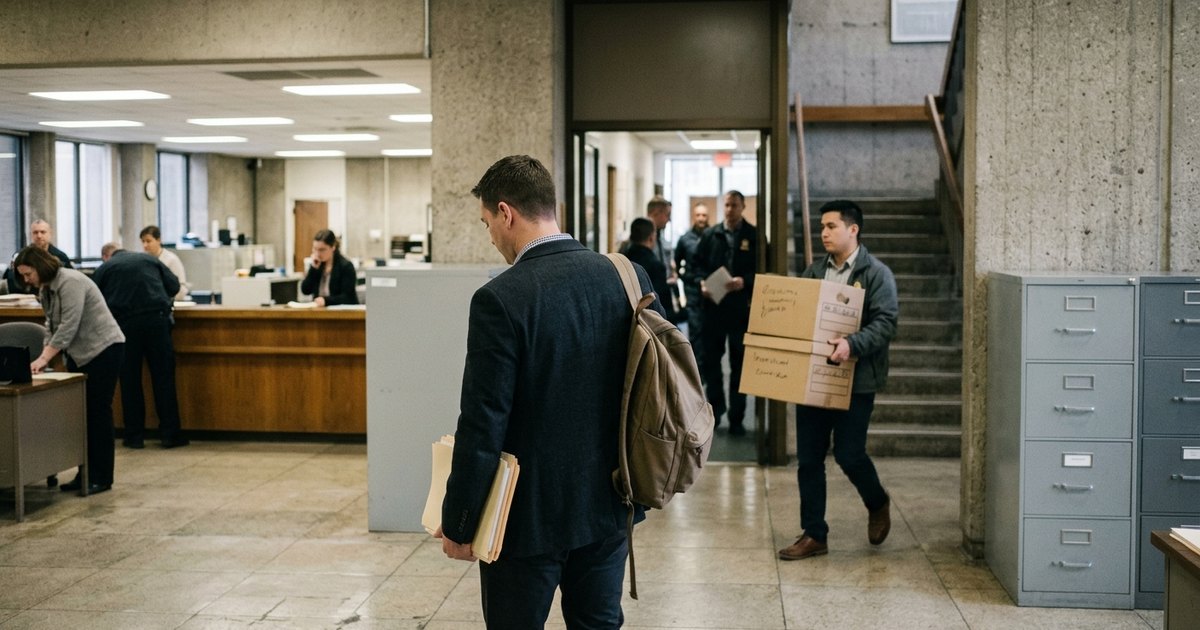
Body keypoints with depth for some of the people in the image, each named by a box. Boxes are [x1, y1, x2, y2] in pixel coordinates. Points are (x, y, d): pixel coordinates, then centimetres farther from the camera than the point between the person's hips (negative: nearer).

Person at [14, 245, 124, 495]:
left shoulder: (70, 282, -19)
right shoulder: (45, 289, 9)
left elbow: (69, 326, -24)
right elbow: (51, 325, 10)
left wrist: (44, 357, -24)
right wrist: (44, 358, -4)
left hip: (104, 349, -9)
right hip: (79, 353, 9)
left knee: (98, 411, -6)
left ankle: (102, 478, 0)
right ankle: (86, 474, 13)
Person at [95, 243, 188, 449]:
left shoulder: (104, 269, 13)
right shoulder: (149, 259, 17)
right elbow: (174, 286, 15)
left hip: (124, 322, 0)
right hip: (156, 318, 0)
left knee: (130, 380, 8)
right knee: (164, 378, 4)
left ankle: (134, 436, 11)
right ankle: (169, 434, 4)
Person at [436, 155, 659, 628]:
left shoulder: (500, 299, -19)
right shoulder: (630, 277, -2)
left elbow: (483, 426, -18)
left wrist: (457, 524, -8)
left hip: (530, 514, -5)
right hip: (609, 502, 6)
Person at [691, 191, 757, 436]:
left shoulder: (754, 236, 1)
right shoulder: (710, 235, 8)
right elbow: (697, 263, 11)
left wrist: (744, 281, -19)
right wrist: (703, 282, -7)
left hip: (741, 308, -2)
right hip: (713, 306, 2)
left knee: (739, 364, 4)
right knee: (710, 359, 9)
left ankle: (736, 418, 11)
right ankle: (715, 407, 25)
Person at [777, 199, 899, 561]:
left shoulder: (876, 273, -6)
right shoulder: (814, 271, 14)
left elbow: (886, 323, -15)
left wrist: (853, 344, -31)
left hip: (854, 381, -6)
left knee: (848, 454, -4)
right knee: (808, 458, 5)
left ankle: (878, 505, 28)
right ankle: (813, 535, 15)